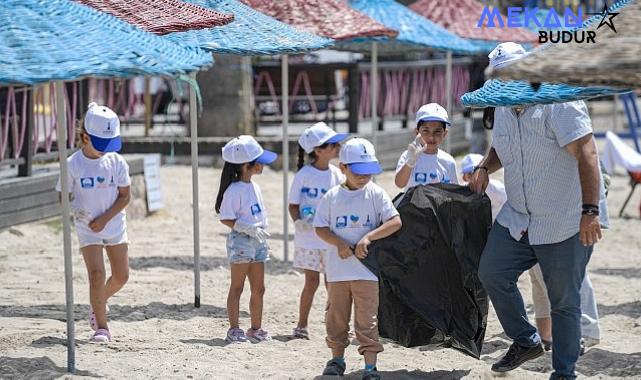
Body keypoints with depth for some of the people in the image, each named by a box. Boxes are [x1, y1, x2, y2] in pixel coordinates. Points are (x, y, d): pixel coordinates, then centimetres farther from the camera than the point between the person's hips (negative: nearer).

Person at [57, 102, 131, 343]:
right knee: (97, 274, -14)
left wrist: (105, 218, -13)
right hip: (87, 229, -3)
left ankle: (99, 302, 37)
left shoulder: (117, 162, -6)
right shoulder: (73, 164, -10)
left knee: (121, 276, 7)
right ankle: (101, 328, -8)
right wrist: (74, 209, -20)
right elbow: (64, 196, 0)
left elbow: (125, 196, -2)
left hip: (115, 226, 3)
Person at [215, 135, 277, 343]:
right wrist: (249, 229, -23)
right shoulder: (234, 190, -15)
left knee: (258, 289, 11)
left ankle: (256, 329, 20)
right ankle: (234, 329, 5)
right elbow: (226, 219, -17)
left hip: (257, 242, 8)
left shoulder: (254, 187, 12)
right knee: (237, 287, -1)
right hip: (240, 242, -8)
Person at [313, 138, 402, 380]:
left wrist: (368, 237, -19)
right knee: (336, 316, 12)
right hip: (337, 268, 3)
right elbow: (320, 228, 4)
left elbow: (395, 222, -9)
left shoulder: (376, 194, -2)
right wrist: (339, 243, -14)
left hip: (366, 269, -3)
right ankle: (337, 359, 27)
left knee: (366, 318, -3)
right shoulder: (332, 197, 3)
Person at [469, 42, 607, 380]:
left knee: (564, 301, 1)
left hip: (565, 224, -7)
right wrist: (484, 168, 3)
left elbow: (586, 155, -25)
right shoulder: (503, 109, 7)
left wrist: (590, 211, -33)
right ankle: (526, 341, 19)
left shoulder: (559, 103, -18)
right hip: (516, 218, 7)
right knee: (492, 274, -1)